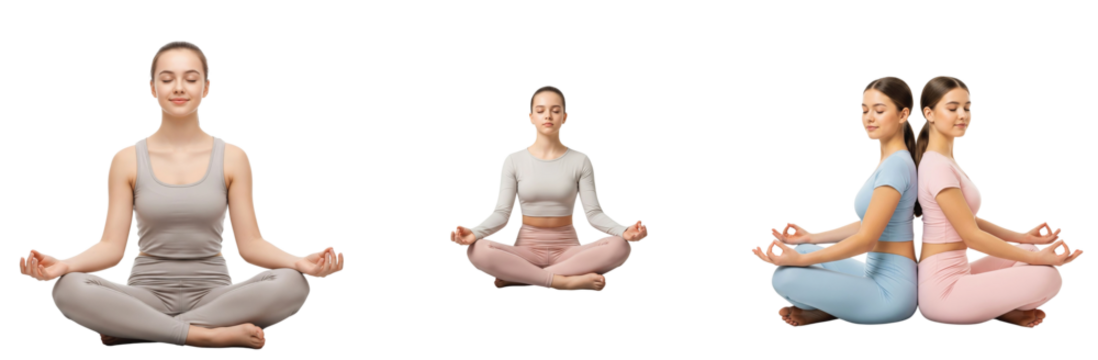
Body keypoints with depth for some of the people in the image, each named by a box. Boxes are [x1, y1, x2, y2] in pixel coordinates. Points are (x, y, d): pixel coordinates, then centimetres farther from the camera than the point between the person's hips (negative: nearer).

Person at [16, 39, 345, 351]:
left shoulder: (232, 157, 4)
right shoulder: (127, 160, 4)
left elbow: (250, 244, -1)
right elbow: (112, 246, -1)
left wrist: (299, 261, -22)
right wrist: (64, 264, -23)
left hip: (212, 294, 1)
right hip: (148, 293, 0)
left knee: (292, 284, -31)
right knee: (68, 289, -31)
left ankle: (132, 331, -24)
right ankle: (212, 336, -28)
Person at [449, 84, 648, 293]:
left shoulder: (580, 160, 2)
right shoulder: (513, 160, 2)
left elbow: (593, 213, -6)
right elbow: (501, 213, -6)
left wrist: (625, 231, -27)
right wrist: (473, 233, -28)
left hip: (567, 249, 1)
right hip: (526, 249, -1)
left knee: (620, 247, -30)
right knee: (478, 251, -33)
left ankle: (518, 277, -27)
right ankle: (567, 281, -31)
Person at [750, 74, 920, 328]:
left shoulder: (896, 165, -19)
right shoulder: (889, 161, 12)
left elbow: (866, 239, -22)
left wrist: (801, 259, -26)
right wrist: (811, 237, 11)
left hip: (892, 289, -11)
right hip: (876, 274, 11)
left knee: (786, 277, -24)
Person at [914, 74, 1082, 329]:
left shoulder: (948, 161, 15)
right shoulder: (938, 167, -17)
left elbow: (971, 219, 17)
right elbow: (972, 236, -17)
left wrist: (1024, 237, 5)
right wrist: (1037, 258, -14)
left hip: (952, 276, 10)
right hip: (941, 291, -10)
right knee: (1048, 277, -18)